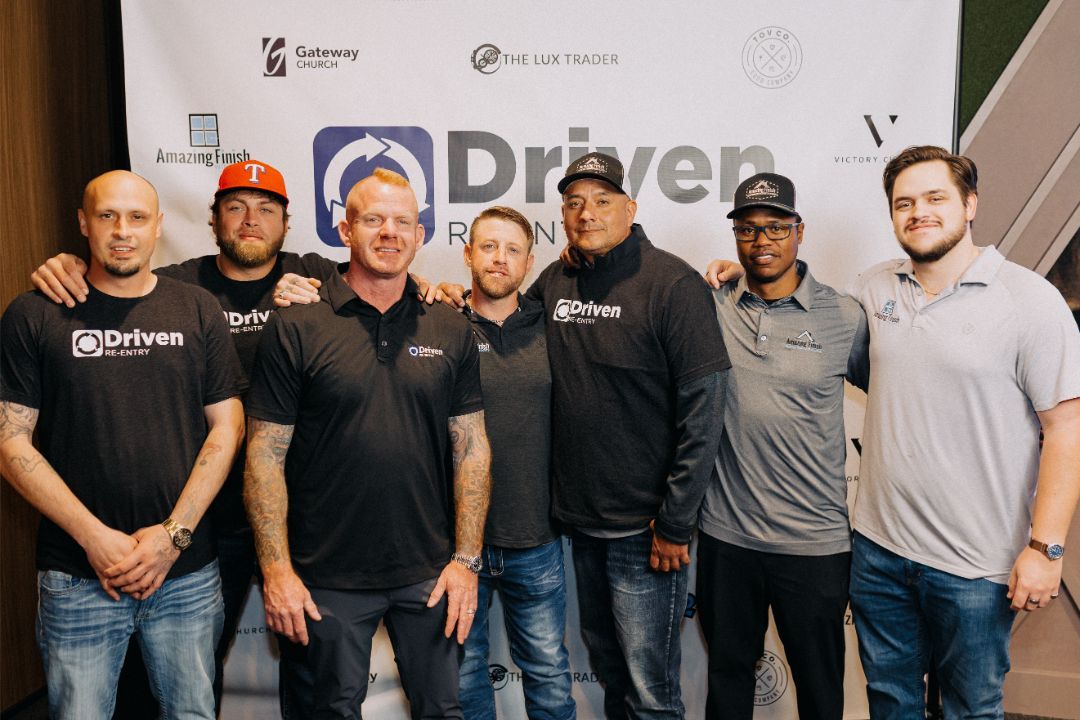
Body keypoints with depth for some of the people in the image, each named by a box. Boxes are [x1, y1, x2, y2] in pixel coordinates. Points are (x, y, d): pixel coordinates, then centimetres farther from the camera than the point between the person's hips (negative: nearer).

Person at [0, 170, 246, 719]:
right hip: (77, 580, -1)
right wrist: (95, 537, -11)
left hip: (187, 575, 1)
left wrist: (174, 534, -8)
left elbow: (226, 429, 1)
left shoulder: (198, 311, 4)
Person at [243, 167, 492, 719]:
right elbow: (265, 454, -6)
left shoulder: (450, 331, 3)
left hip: (429, 573, 2)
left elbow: (471, 449, 3)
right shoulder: (296, 327, -6)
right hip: (329, 578, -2)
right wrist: (276, 569, -9)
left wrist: (466, 559, -1)